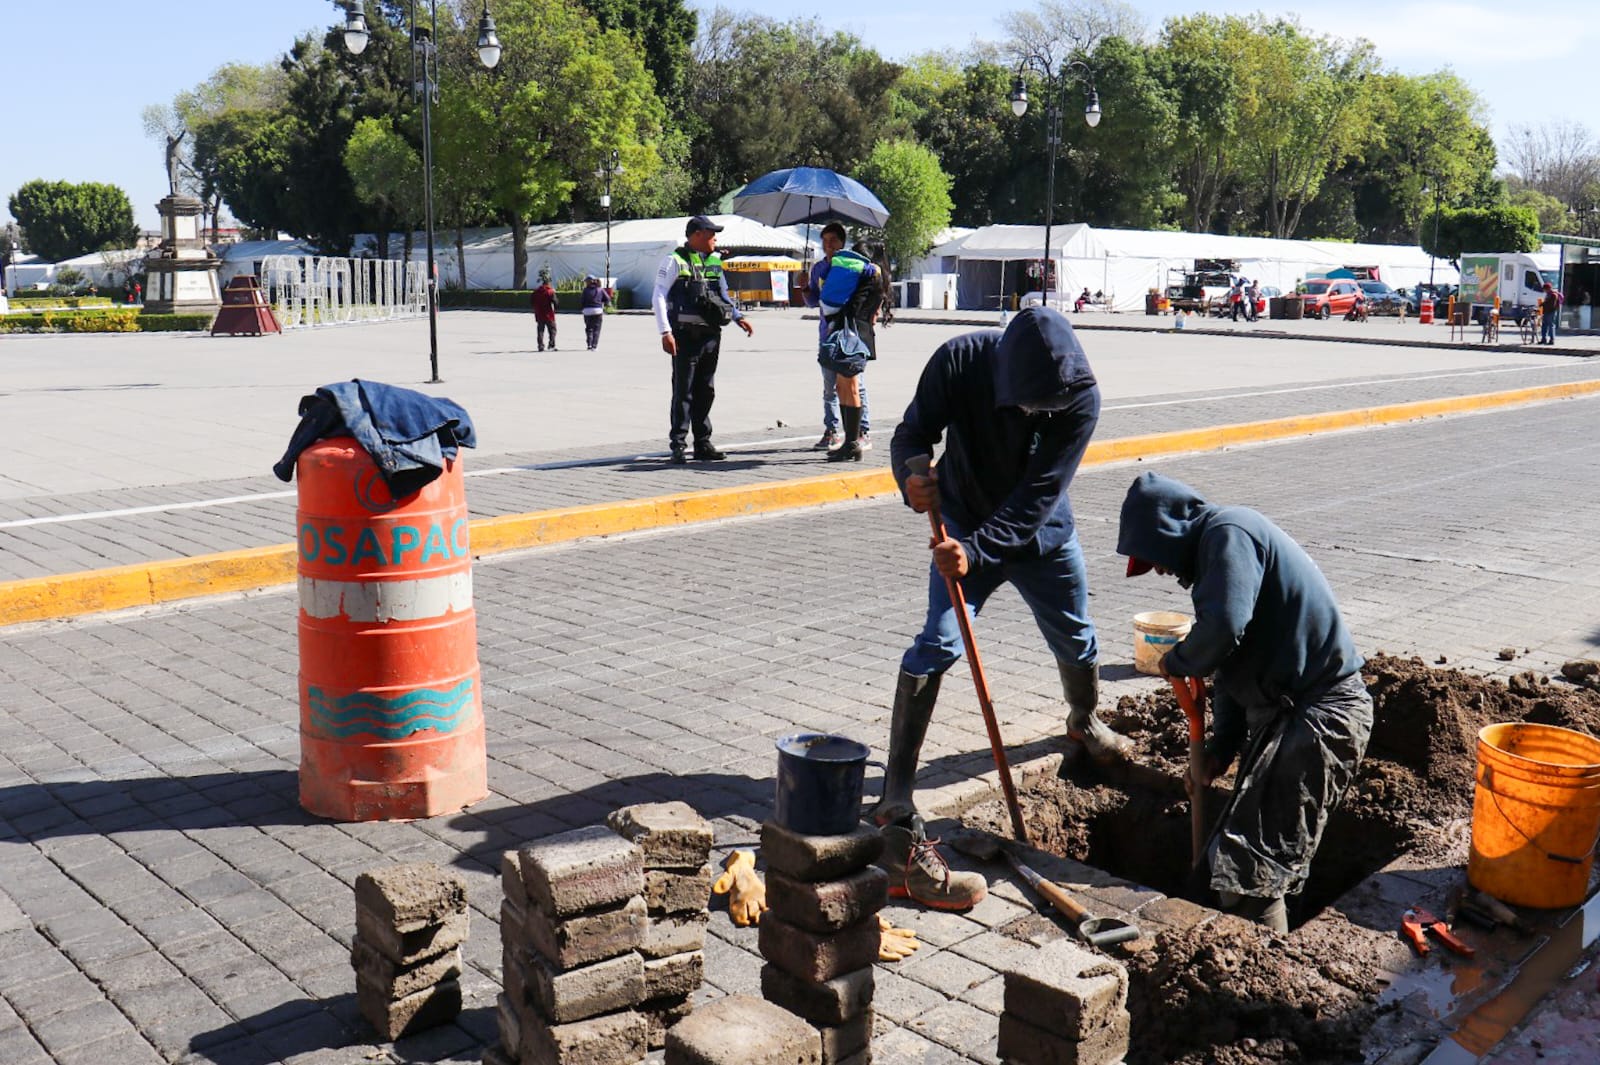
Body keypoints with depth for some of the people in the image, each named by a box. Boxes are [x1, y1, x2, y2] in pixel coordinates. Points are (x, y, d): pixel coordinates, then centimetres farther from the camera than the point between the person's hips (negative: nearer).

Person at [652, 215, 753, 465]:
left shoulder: (715, 262, 16)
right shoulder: (676, 261, -4)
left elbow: (723, 294, 27)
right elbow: (658, 297, -8)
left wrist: (738, 317, 12)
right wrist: (665, 332, -16)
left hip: (711, 334, 6)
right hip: (686, 335, -6)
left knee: (706, 391, 10)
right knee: (683, 391, -4)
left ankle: (703, 444, 18)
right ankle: (677, 446, 1)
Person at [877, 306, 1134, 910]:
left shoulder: (1081, 397, -25)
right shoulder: (960, 362, -27)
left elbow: (1039, 496, -28)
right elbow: (911, 435, -18)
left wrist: (978, 551, -40)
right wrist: (912, 479, -42)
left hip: (1042, 532, 2)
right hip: (965, 526, -2)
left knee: (1076, 638, 18)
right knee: (938, 642, -19)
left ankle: (1084, 725, 54)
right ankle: (896, 804, -19)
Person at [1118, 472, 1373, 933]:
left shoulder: (1228, 533, -11)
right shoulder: (1214, 549, 20)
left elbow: (1223, 628, -27)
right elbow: (1232, 668, 22)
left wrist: (1175, 662, -7)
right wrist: (1220, 749, 16)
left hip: (1321, 713, -11)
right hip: (1279, 709, 11)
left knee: (1248, 870, -12)